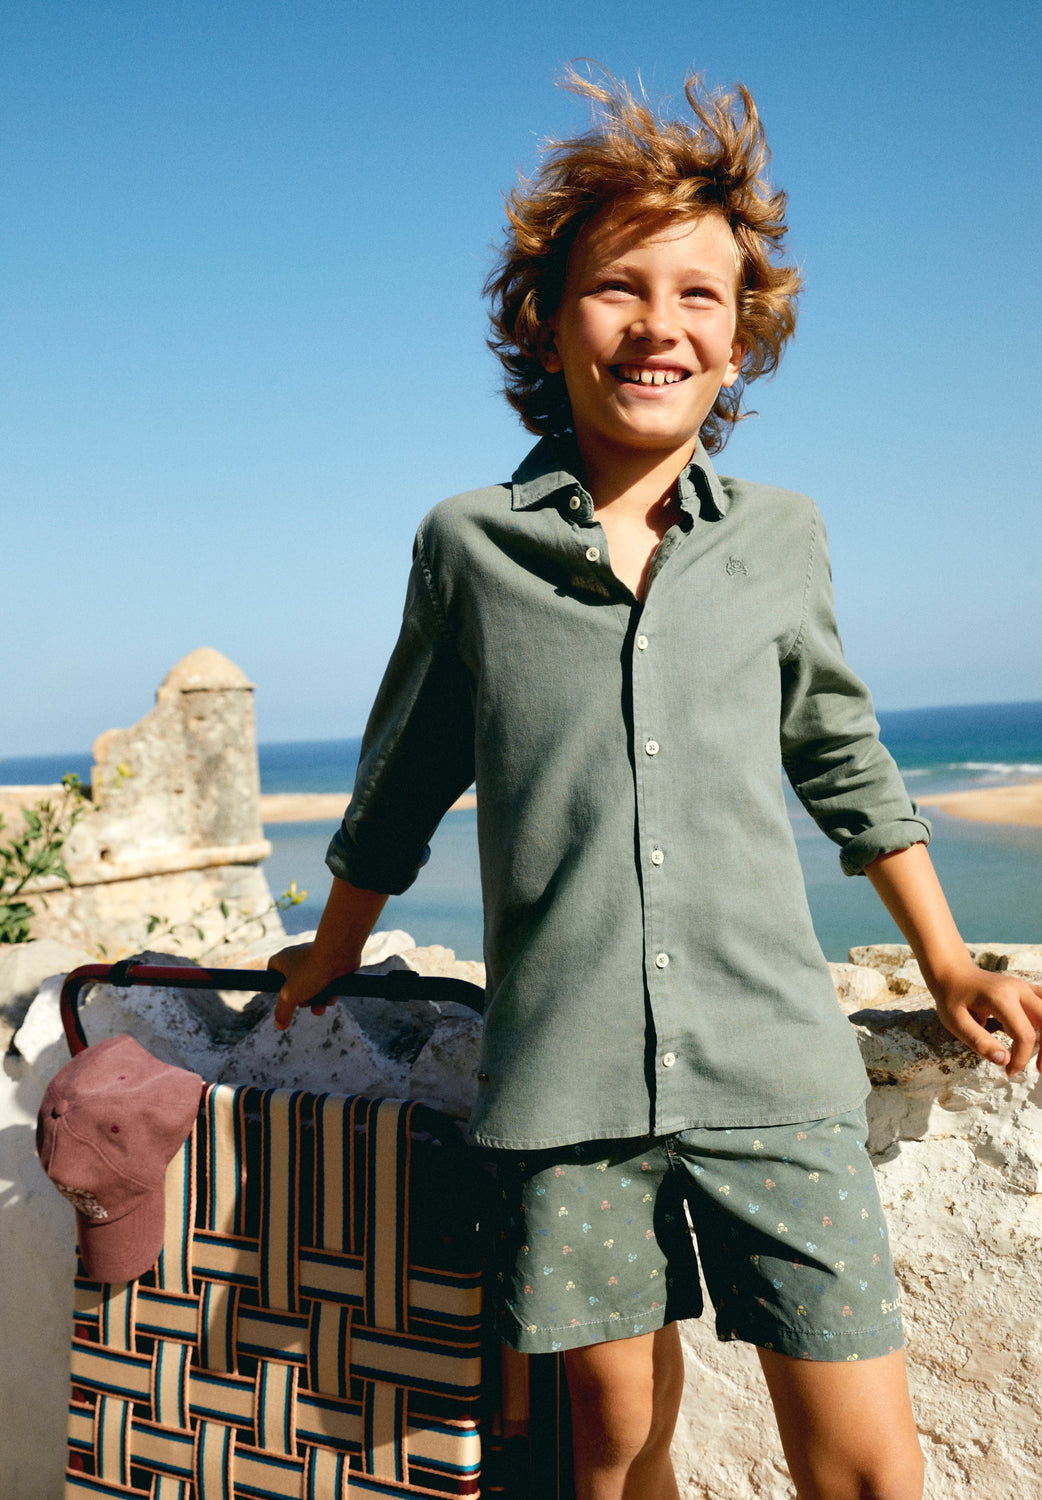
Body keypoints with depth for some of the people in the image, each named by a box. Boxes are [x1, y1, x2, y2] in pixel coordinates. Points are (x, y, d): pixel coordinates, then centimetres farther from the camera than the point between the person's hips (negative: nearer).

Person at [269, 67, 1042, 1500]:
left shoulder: (782, 535, 6)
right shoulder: (468, 543, 2)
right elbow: (405, 777, 15)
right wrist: (333, 952, 25)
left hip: (776, 1069, 1)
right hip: (564, 1084, 0)